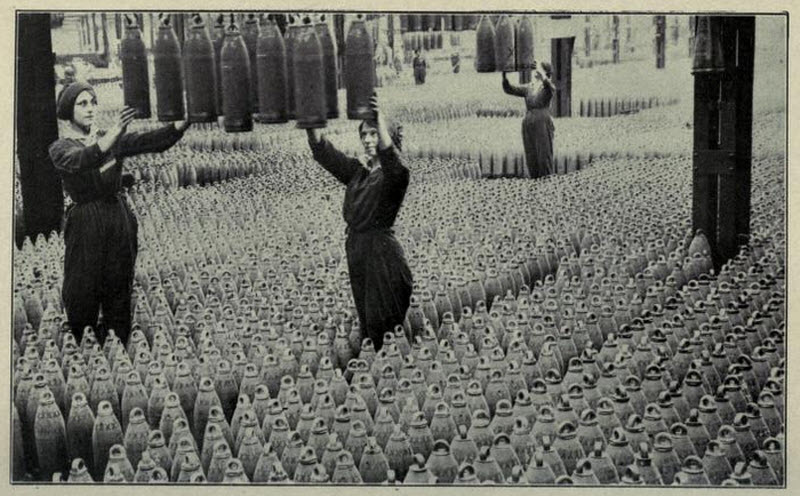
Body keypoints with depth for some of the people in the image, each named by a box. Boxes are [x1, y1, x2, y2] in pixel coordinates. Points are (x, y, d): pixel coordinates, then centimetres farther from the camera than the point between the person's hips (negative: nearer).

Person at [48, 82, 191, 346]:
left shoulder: (114, 139, 10)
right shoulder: (60, 148, -4)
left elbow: (153, 141, -4)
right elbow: (80, 161, -28)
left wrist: (183, 122, -22)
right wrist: (113, 134, -45)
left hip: (120, 221, 4)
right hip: (86, 224, -4)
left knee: (120, 291, 6)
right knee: (83, 294, 0)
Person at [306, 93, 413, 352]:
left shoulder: (394, 175, -10)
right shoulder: (355, 170, 10)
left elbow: (388, 152, -33)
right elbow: (322, 150, 4)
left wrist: (379, 116, -35)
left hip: (383, 252, -7)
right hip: (356, 248, 7)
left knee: (385, 324, -3)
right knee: (366, 321, 16)